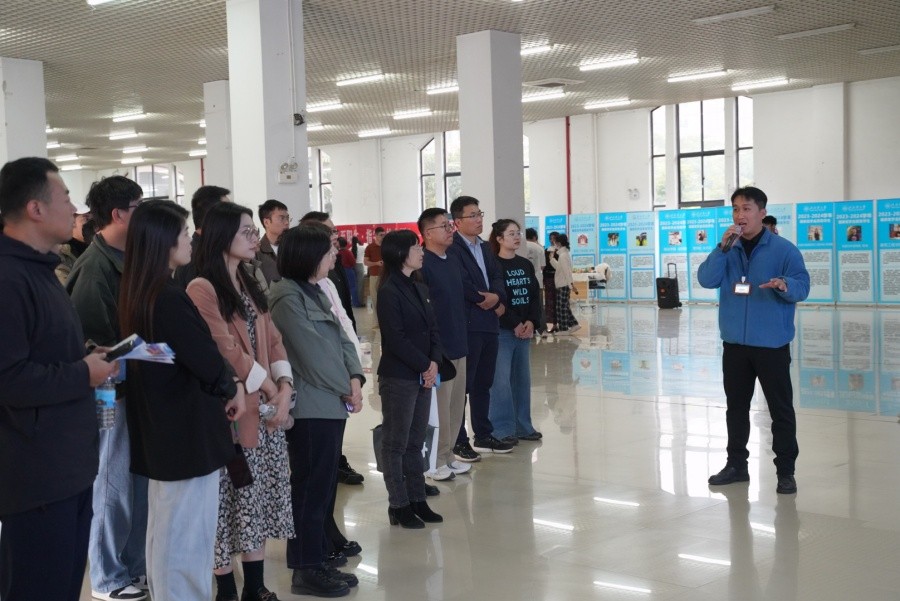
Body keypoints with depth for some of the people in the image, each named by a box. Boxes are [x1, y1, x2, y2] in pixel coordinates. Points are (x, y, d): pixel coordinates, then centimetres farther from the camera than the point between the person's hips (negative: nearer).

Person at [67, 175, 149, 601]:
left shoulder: (127, 260, 8)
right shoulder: (95, 268, -19)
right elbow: (86, 339, -23)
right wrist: (110, 374, -17)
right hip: (113, 391, -8)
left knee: (139, 480, 16)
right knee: (115, 483, 3)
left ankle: (135, 565, 30)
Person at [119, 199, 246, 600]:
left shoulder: (136, 294, 6)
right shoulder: (169, 298, -22)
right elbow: (207, 362, -23)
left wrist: (222, 384, 2)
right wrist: (232, 388, -2)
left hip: (159, 429, 10)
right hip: (187, 432, -10)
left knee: (164, 530, 21)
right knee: (187, 537, 0)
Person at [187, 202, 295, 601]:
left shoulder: (250, 286, 14)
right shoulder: (201, 290, -12)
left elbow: (272, 341, 9)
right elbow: (228, 353, -16)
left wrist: (284, 389, -5)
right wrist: (268, 390, -10)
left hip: (266, 410, 8)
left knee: (258, 502, 11)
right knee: (229, 506, 1)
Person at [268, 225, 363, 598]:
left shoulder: (316, 293, 15)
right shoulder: (287, 297, -14)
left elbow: (340, 339, 13)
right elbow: (313, 352, -16)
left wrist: (355, 378, -3)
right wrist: (345, 388, -6)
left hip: (332, 403, 9)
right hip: (310, 407, -9)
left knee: (324, 486, 14)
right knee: (310, 487, -3)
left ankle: (319, 558, 23)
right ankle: (306, 569, 6)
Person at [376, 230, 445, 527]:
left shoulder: (419, 288, 12)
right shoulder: (389, 291, -12)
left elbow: (433, 329, 11)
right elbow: (396, 338, -16)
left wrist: (434, 362, -4)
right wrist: (424, 365, -11)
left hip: (423, 376, 8)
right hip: (398, 377, -8)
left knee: (415, 442, 13)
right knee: (396, 444, 2)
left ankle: (417, 499, 21)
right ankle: (399, 505, 9)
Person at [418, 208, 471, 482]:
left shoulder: (453, 261, 13)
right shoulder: (423, 264, -14)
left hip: (458, 346, 9)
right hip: (437, 348, -9)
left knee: (456, 406, 14)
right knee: (439, 407, -3)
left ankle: (448, 456, 25)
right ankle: (435, 462, 9)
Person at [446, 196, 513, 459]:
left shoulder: (485, 247, 18)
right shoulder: (452, 249, -11)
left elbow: (496, 277, 12)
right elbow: (461, 284, -20)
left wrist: (497, 298, -7)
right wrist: (484, 299, -9)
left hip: (489, 323, 8)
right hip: (466, 325, -8)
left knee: (483, 383, 15)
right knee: (462, 385, -3)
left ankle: (483, 437, 24)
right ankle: (459, 442, 3)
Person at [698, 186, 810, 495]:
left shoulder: (783, 249, -6)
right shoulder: (728, 248, 6)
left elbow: (802, 286, -13)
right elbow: (706, 280, -6)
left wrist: (784, 285, -35)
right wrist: (723, 247, -16)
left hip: (772, 342, -4)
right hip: (734, 342, 5)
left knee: (780, 408, 1)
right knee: (736, 405, 13)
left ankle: (785, 471, 10)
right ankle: (736, 464, 25)